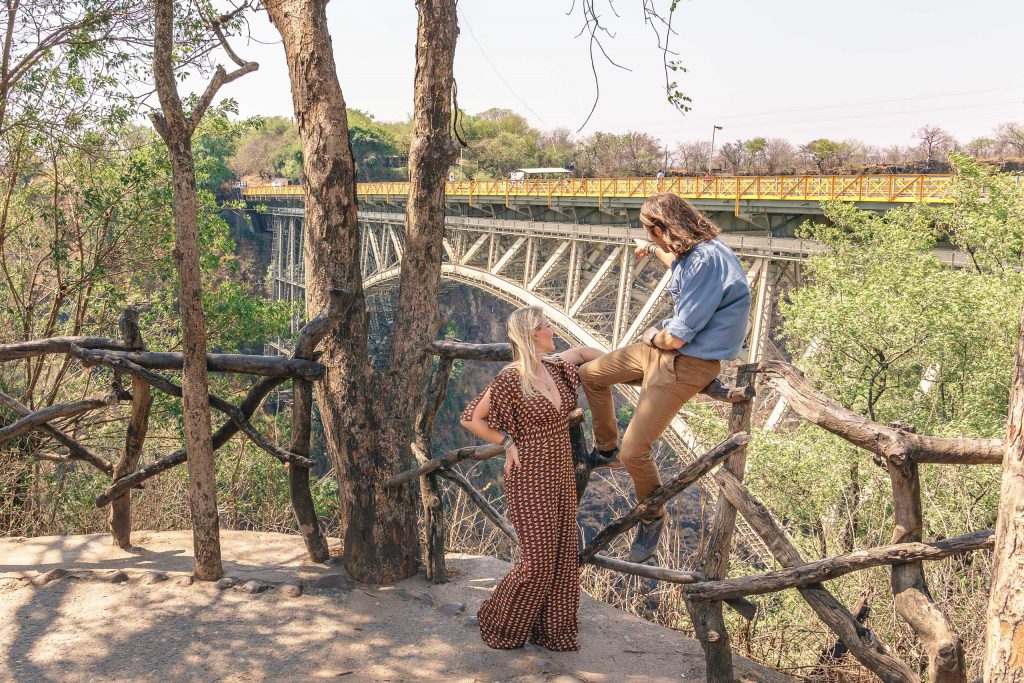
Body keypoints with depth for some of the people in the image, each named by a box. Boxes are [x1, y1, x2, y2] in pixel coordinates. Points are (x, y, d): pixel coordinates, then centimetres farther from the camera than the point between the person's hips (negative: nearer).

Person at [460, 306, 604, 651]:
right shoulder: (510, 379, -16)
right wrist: (508, 443, -12)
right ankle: (497, 621, 19)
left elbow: (581, 352, 27)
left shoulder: (555, 367, 5)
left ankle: (551, 630, 24)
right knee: (537, 561, -2)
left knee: (563, 557, 10)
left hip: (561, 476, 8)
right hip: (530, 479, -7)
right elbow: (471, 419, -9)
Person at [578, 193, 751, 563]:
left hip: (688, 363, -10)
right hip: (663, 345, 10)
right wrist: (654, 251, 44)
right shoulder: (692, 251, 1)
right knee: (590, 375, 20)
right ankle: (606, 450, 38)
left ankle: (652, 517, 19)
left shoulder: (707, 261, -30)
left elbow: (676, 337, -27)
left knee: (634, 452, -9)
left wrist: (652, 336, -5)